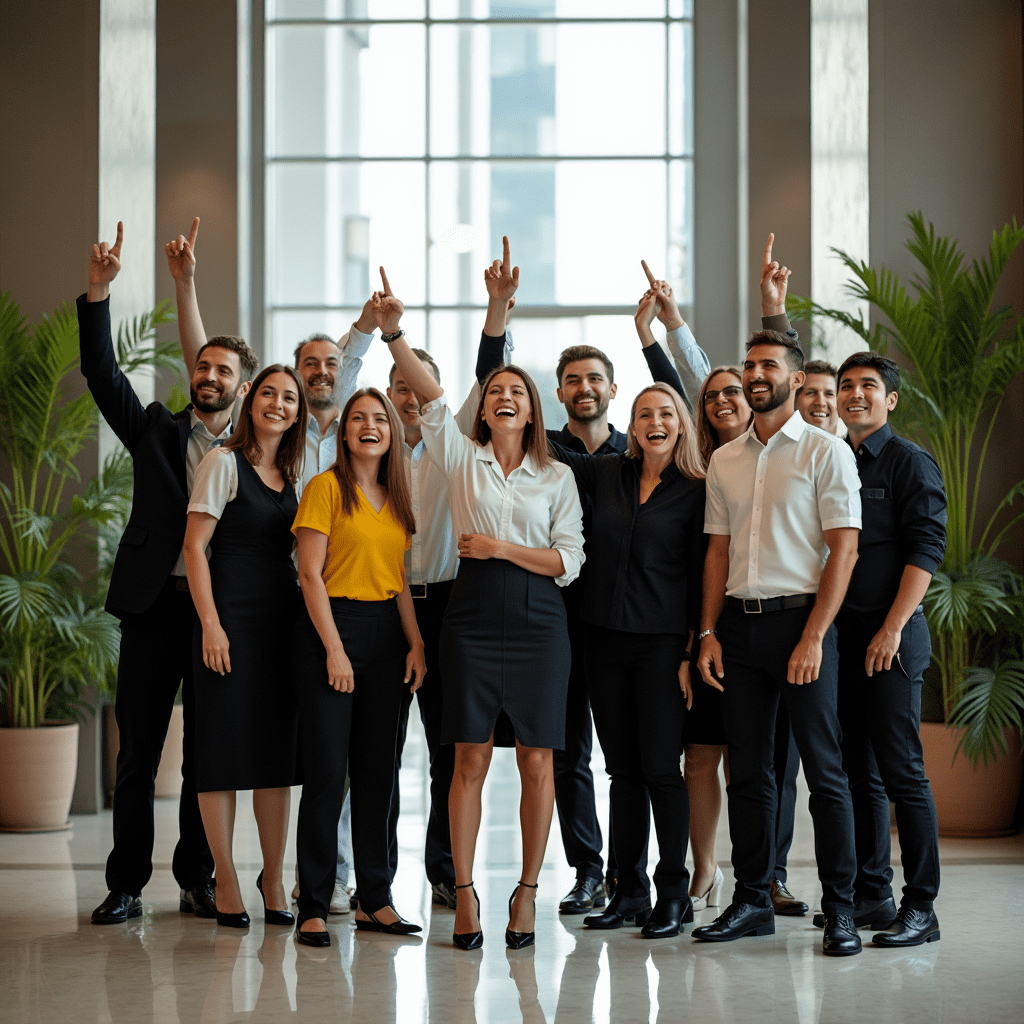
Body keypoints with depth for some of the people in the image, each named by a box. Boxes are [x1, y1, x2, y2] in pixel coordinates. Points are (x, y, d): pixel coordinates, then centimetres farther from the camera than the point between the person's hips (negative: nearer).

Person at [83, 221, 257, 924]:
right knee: (138, 752, 2)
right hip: (155, 608, 0)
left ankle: (198, 881, 16)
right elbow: (104, 375, -1)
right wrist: (98, 293, -12)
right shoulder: (159, 432, 9)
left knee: (207, 755, 6)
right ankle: (126, 887, 8)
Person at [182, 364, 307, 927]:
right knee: (225, 744, -2)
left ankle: (273, 880, 15)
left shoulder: (291, 474, 14)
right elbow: (194, 546, -8)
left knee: (278, 748, 7)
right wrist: (210, 623, -15)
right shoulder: (224, 462, -4)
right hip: (232, 616, -6)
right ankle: (226, 882, 6)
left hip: (282, 619, 6)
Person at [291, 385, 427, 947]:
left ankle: (375, 901, 12)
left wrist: (416, 642, 2)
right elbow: (310, 574, -8)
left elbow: (399, 578, 14)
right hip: (330, 627, -6)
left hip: (386, 632, 6)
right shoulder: (326, 487, -4)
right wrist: (334, 647, -14)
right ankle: (313, 907, -2)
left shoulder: (397, 498, 14)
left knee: (377, 769, 7)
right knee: (327, 769, -7)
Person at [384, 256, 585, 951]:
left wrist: (501, 547, -7)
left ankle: (527, 892, 11)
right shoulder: (461, 457, 8)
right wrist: (394, 334, -18)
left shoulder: (557, 477, 8)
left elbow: (569, 562, 3)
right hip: (474, 616, 0)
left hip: (539, 621, 1)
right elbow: (430, 394, -6)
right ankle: (464, 894, 4)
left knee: (537, 762, 1)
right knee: (471, 760, -1)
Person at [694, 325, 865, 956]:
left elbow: (844, 549, -7)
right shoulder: (725, 460, 14)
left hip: (800, 619, -5)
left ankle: (840, 910, 3)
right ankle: (752, 900, 16)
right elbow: (719, 551, 15)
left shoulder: (826, 452, -2)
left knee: (825, 769, -3)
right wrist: (709, 633, 5)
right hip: (739, 624, 5)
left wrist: (813, 636, -15)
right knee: (747, 769, 8)